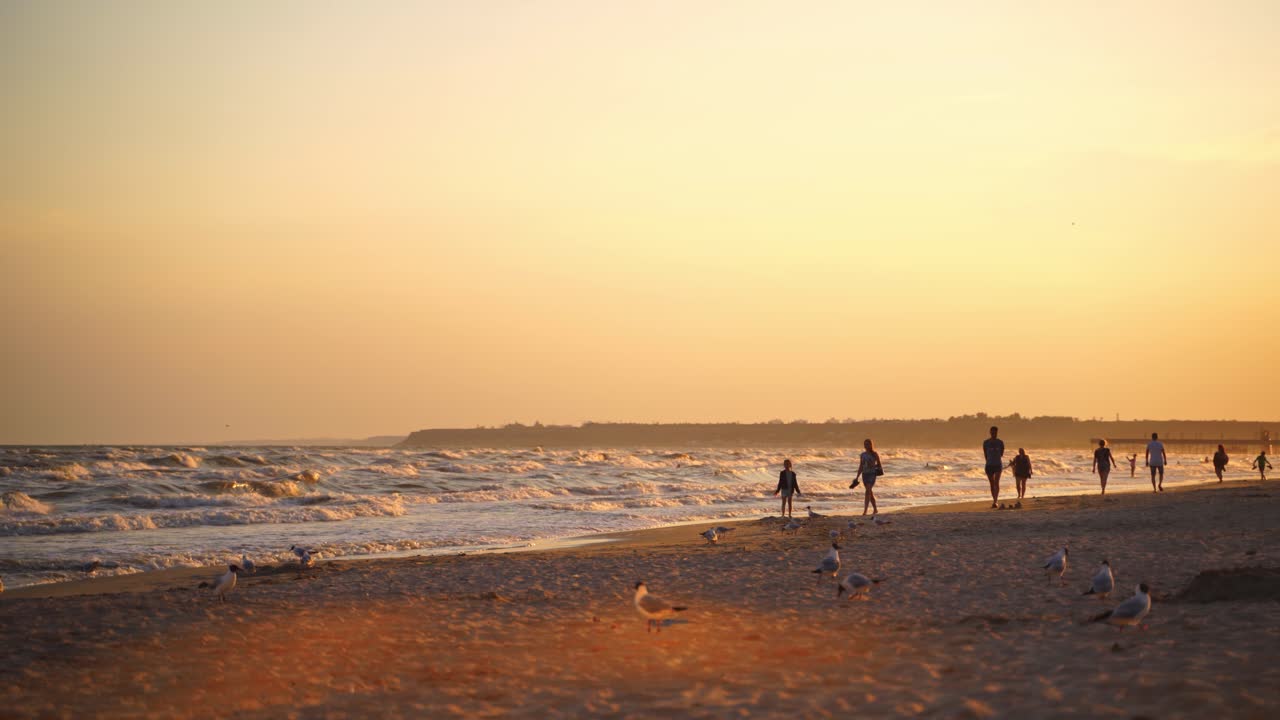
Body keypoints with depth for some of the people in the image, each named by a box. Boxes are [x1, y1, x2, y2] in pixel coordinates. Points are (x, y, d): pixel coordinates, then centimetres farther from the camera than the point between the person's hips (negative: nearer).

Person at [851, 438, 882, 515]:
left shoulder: (875, 454, -3)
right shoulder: (863, 455, 10)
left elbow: (879, 464, 9)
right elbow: (860, 467, 13)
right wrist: (856, 478, 10)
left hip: (872, 474, -5)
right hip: (864, 474, 6)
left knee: (868, 491, -18)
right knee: (870, 493, 12)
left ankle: (865, 510, -24)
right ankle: (875, 510, 26)